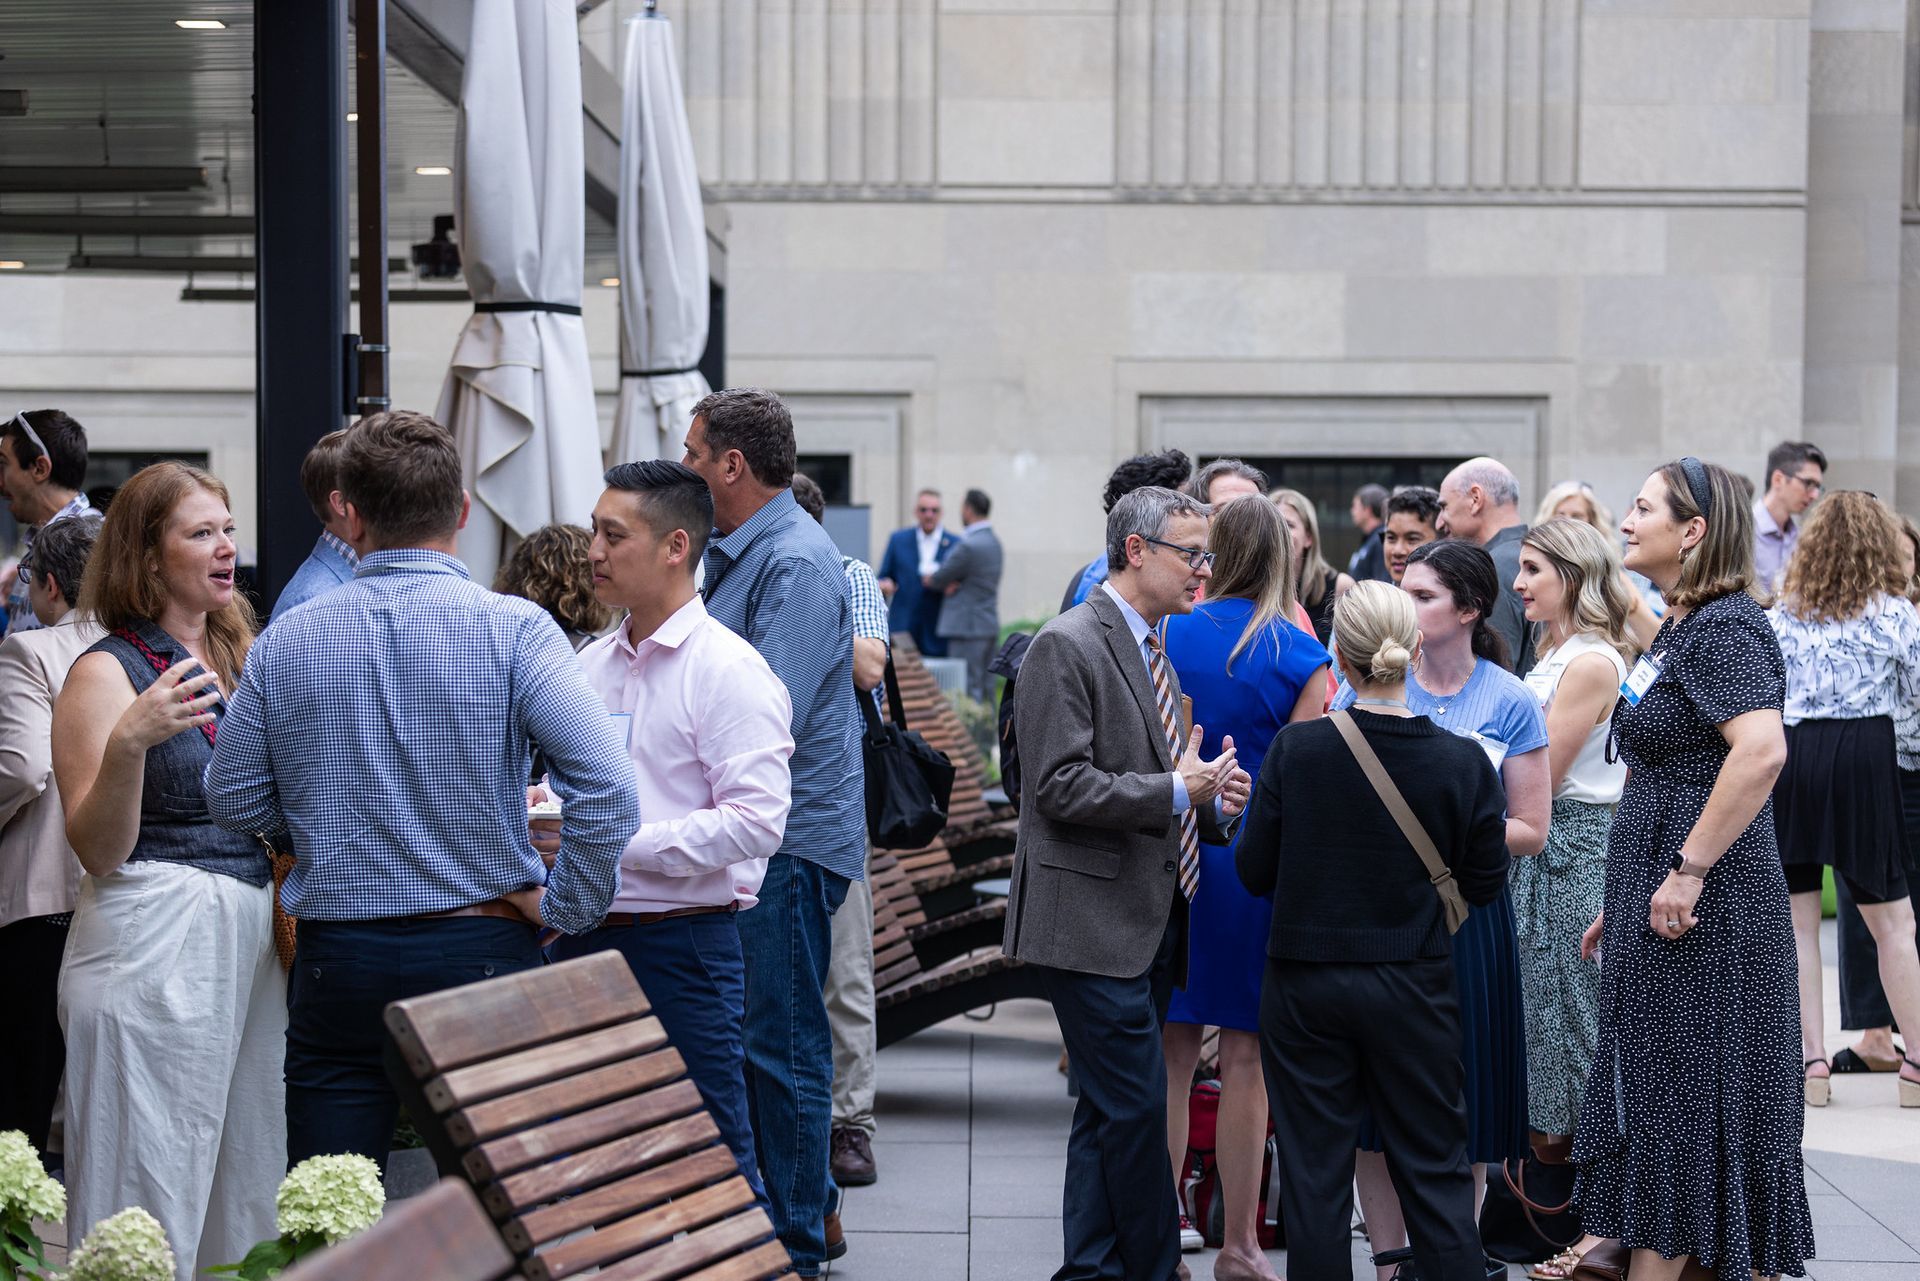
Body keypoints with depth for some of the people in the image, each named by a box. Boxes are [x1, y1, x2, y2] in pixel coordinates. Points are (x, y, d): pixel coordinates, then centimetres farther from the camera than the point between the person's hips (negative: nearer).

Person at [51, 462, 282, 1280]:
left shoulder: (240, 660, 14)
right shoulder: (108, 671, -6)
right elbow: (100, 852, -12)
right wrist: (127, 742, -27)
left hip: (252, 932, 7)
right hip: (154, 937, -7)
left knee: (245, 1177, 8)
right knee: (154, 1187, -4)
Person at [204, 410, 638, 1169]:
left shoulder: (285, 642, 0)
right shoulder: (513, 629, -9)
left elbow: (233, 802, 7)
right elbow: (606, 788, -18)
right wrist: (564, 909, -6)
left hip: (336, 960, 2)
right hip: (482, 950, -2)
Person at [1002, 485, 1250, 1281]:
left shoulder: (1154, 649, 18)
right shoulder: (1067, 646, -11)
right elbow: (1061, 787, -18)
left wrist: (1212, 804, 5)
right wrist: (1176, 791, -18)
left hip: (1150, 918, 9)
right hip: (1095, 921, -9)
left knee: (1109, 1111, 13)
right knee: (1136, 1106, -7)